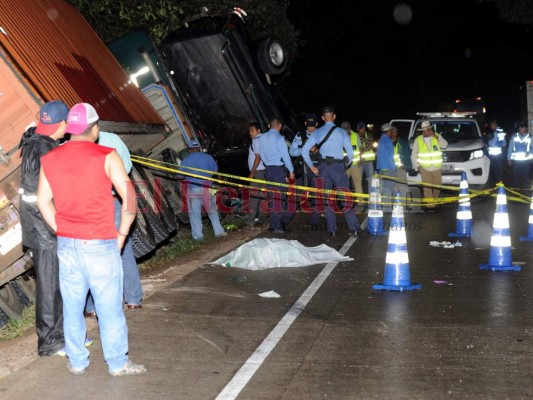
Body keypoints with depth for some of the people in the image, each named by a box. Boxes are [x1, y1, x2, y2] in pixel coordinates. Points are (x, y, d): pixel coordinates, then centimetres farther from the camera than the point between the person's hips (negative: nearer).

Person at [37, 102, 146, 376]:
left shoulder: (50, 159, 4)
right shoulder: (106, 156, -10)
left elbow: (43, 201, 10)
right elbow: (129, 198, -12)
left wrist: (61, 231, 15)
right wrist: (122, 233, -2)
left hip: (66, 244, 5)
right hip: (101, 245, -4)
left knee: (72, 306, 15)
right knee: (109, 307, 7)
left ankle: (77, 361, 27)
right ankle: (118, 363, 18)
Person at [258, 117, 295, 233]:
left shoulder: (263, 137, 8)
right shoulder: (279, 137, -11)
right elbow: (285, 155, -12)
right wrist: (291, 171, -4)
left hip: (268, 169, 7)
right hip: (279, 169, -7)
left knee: (272, 197, 11)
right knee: (280, 197, -3)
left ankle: (273, 225, 14)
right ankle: (278, 226, -3)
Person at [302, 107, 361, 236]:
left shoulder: (317, 132, 5)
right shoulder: (341, 132, 0)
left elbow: (304, 151, 1)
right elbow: (350, 154, -2)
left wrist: (311, 166, 8)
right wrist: (345, 165, 14)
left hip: (323, 166, 2)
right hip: (338, 165, -2)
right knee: (345, 196, 1)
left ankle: (332, 229, 9)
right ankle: (354, 228, -1)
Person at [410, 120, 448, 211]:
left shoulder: (437, 136, 3)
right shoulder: (418, 140, 1)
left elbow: (444, 145, -13)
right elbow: (414, 155, 5)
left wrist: (436, 136, -21)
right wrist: (417, 166, -1)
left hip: (437, 167, 2)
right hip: (424, 168, -1)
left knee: (437, 186, 7)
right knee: (427, 187, -10)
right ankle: (429, 205, -7)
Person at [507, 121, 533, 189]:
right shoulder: (514, 136, 4)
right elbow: (510, 148, 5)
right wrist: (509, 159, 1)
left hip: (526, 160, -1)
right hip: (516, 160, 1)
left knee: (525, 175, 6)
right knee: (516, 175, 6)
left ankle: (525, 189, 16)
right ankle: (516, 189, 18)